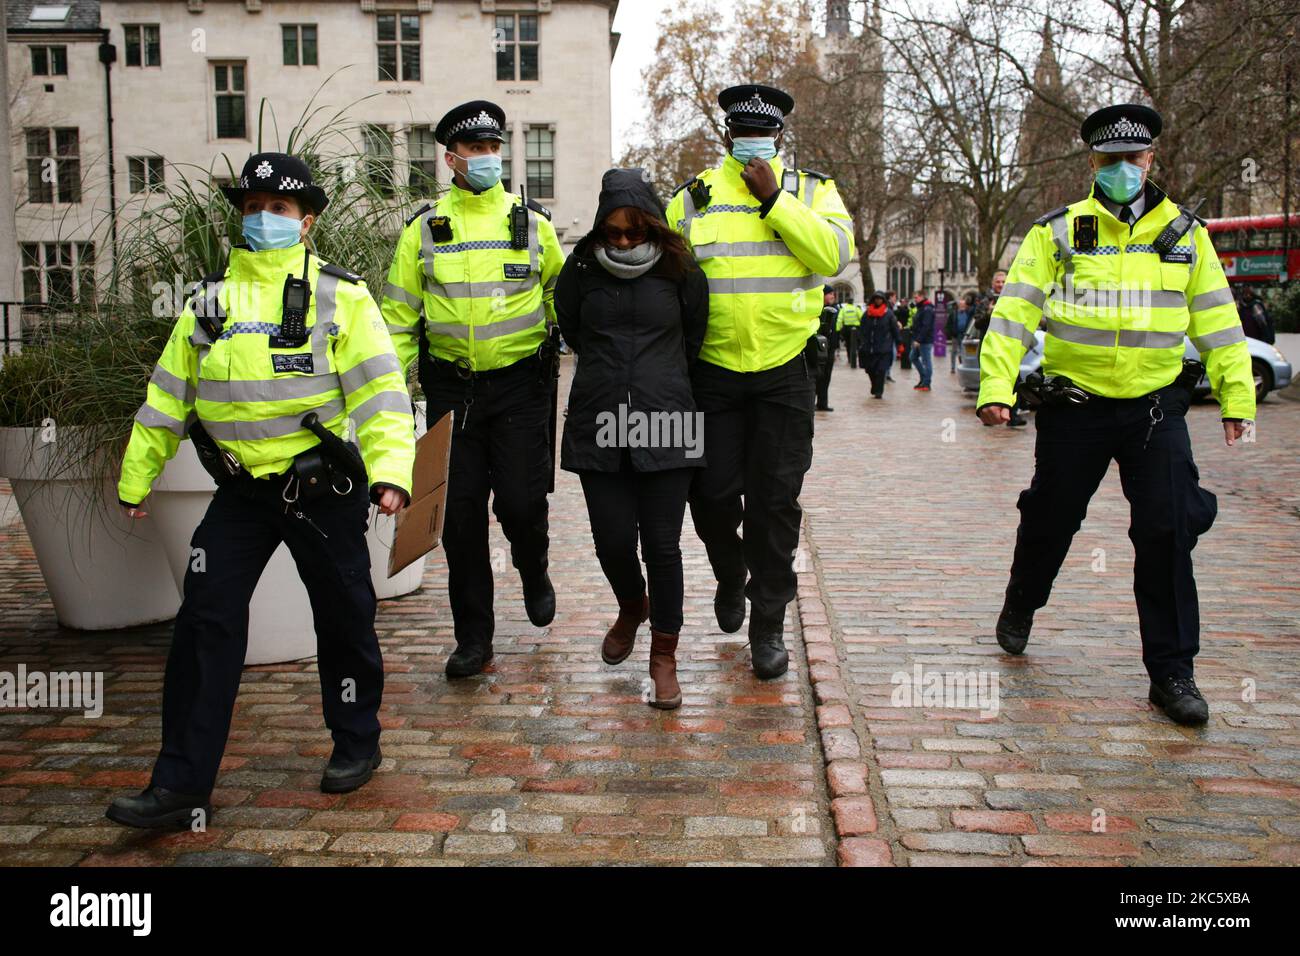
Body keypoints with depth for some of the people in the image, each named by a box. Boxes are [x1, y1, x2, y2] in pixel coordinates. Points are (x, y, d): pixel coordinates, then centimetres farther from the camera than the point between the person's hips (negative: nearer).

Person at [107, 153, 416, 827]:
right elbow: (168, 395, 15)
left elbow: (380, 391, -11)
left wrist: (391, 469, -24)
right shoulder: (210, 299, 8)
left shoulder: (340, 296, -5)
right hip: (240, 492, 4)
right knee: (205, 622, 0)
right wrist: (135, 477, 18)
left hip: (322, 489, -3)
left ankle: (356, 744, 32)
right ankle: (182, 784, 8)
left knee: (344, 618, 9)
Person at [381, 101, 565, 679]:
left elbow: (562, 303, 12)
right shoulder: (425, 228, 6)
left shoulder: (533, 222, 5)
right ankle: (474, 636, 15)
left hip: (520, 383, -1)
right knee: (460, 512, 2)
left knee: (520, 501, -7)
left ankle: (534, 575, 28)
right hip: (451, 386, 1)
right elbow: (399, 315, 8)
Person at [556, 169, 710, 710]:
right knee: (613, 539, 0)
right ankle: (631, 608, 35)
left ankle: (664, 655, 15)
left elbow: (694, 338, 15)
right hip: (599, 422, 1)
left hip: (664, 421, -1)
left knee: (661, 544, -2)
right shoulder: (582, 268, 5)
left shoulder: (678, 269, 2)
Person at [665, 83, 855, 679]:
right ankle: (730, 577, 34)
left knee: (774, 501, 2)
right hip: (713, 372, 1)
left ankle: (768, 625, 15)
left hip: (785, 373, -1)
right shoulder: (693, 196, 8)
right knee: (712, 494, 2)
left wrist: (773, 199, -15)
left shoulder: (810, 191, 6)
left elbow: (834, 254, -13)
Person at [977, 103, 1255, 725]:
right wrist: (996, 385, -16)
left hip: (1156, 406, 1)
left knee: (1167, 532, -5)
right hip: (1074, 407, -1)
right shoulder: (1057, 232, 0)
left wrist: (1236, 394, 8)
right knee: (1050, 521, 11)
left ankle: (1171, 672, 6)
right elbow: (1014, 311, -6)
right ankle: (1019, 609, 40)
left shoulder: (1184, 233, 7)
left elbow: (1216, 320, 11)